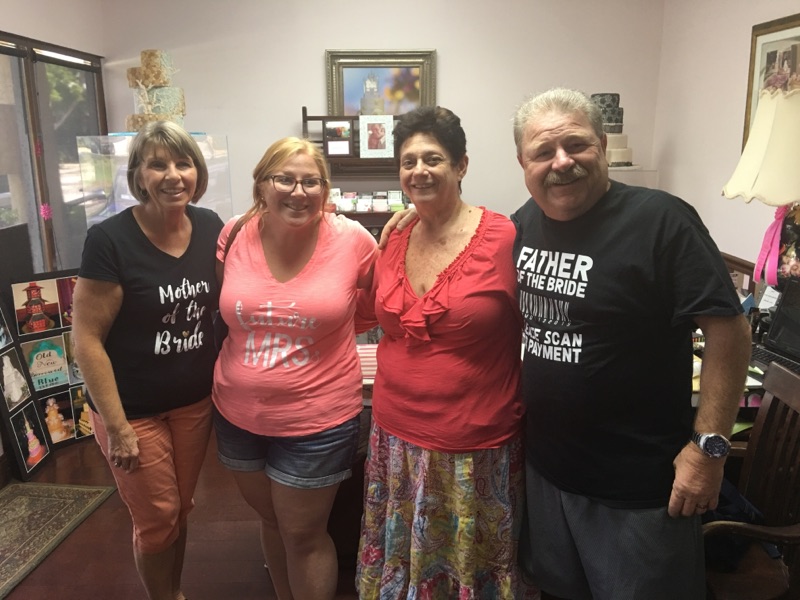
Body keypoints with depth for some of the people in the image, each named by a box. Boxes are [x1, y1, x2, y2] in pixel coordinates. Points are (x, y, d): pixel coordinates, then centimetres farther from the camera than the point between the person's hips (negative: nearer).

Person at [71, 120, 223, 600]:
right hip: (134, 409, -4)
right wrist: (117, 426, -16)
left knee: (180, 509, 21)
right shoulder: (110, 240, -19)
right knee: (158, 518, 12)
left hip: (196, 400, 4)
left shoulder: (210, 227, -4)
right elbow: (87, 338, -16)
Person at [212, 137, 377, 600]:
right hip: (239, 413, 4)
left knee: (303, 536, 11)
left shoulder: (352, 240, -15)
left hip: (317, 419, -4)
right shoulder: (235, 236, -5)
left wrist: (332, 324, -3)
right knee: (272, 522, 25)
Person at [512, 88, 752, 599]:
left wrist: (709, 445, -18)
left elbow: (729, 328, -17)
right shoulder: (524, 223, 1)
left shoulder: (661, 221, -19)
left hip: (639, 485, -5)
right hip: (544, 467, 6)